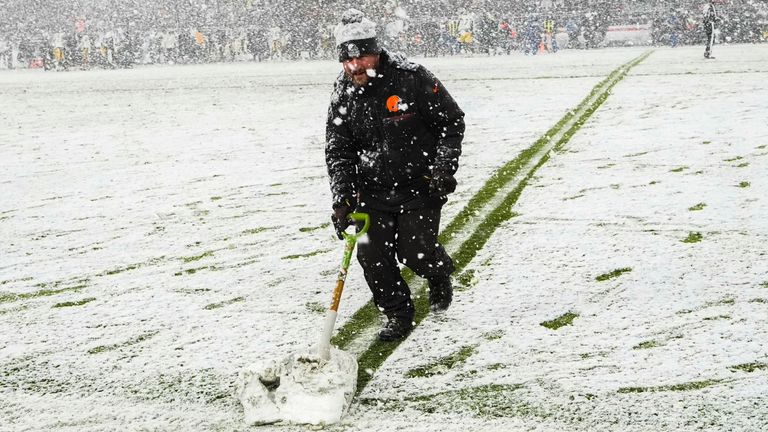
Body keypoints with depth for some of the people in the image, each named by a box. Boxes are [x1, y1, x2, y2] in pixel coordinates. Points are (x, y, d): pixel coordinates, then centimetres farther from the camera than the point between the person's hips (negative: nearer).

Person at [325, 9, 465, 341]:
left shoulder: (411, 78, -17)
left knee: (415, 252, -8)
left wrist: (443, 168, -15)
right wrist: (342, 198, -12)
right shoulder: (343, 95, -4)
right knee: (372, 254, -2)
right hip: (373, 188, 4)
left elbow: (452, 122, -6)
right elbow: (337, 151, 0)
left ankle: (440, 275, 29)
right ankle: (398, 315, 18)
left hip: (421, 185, -4)